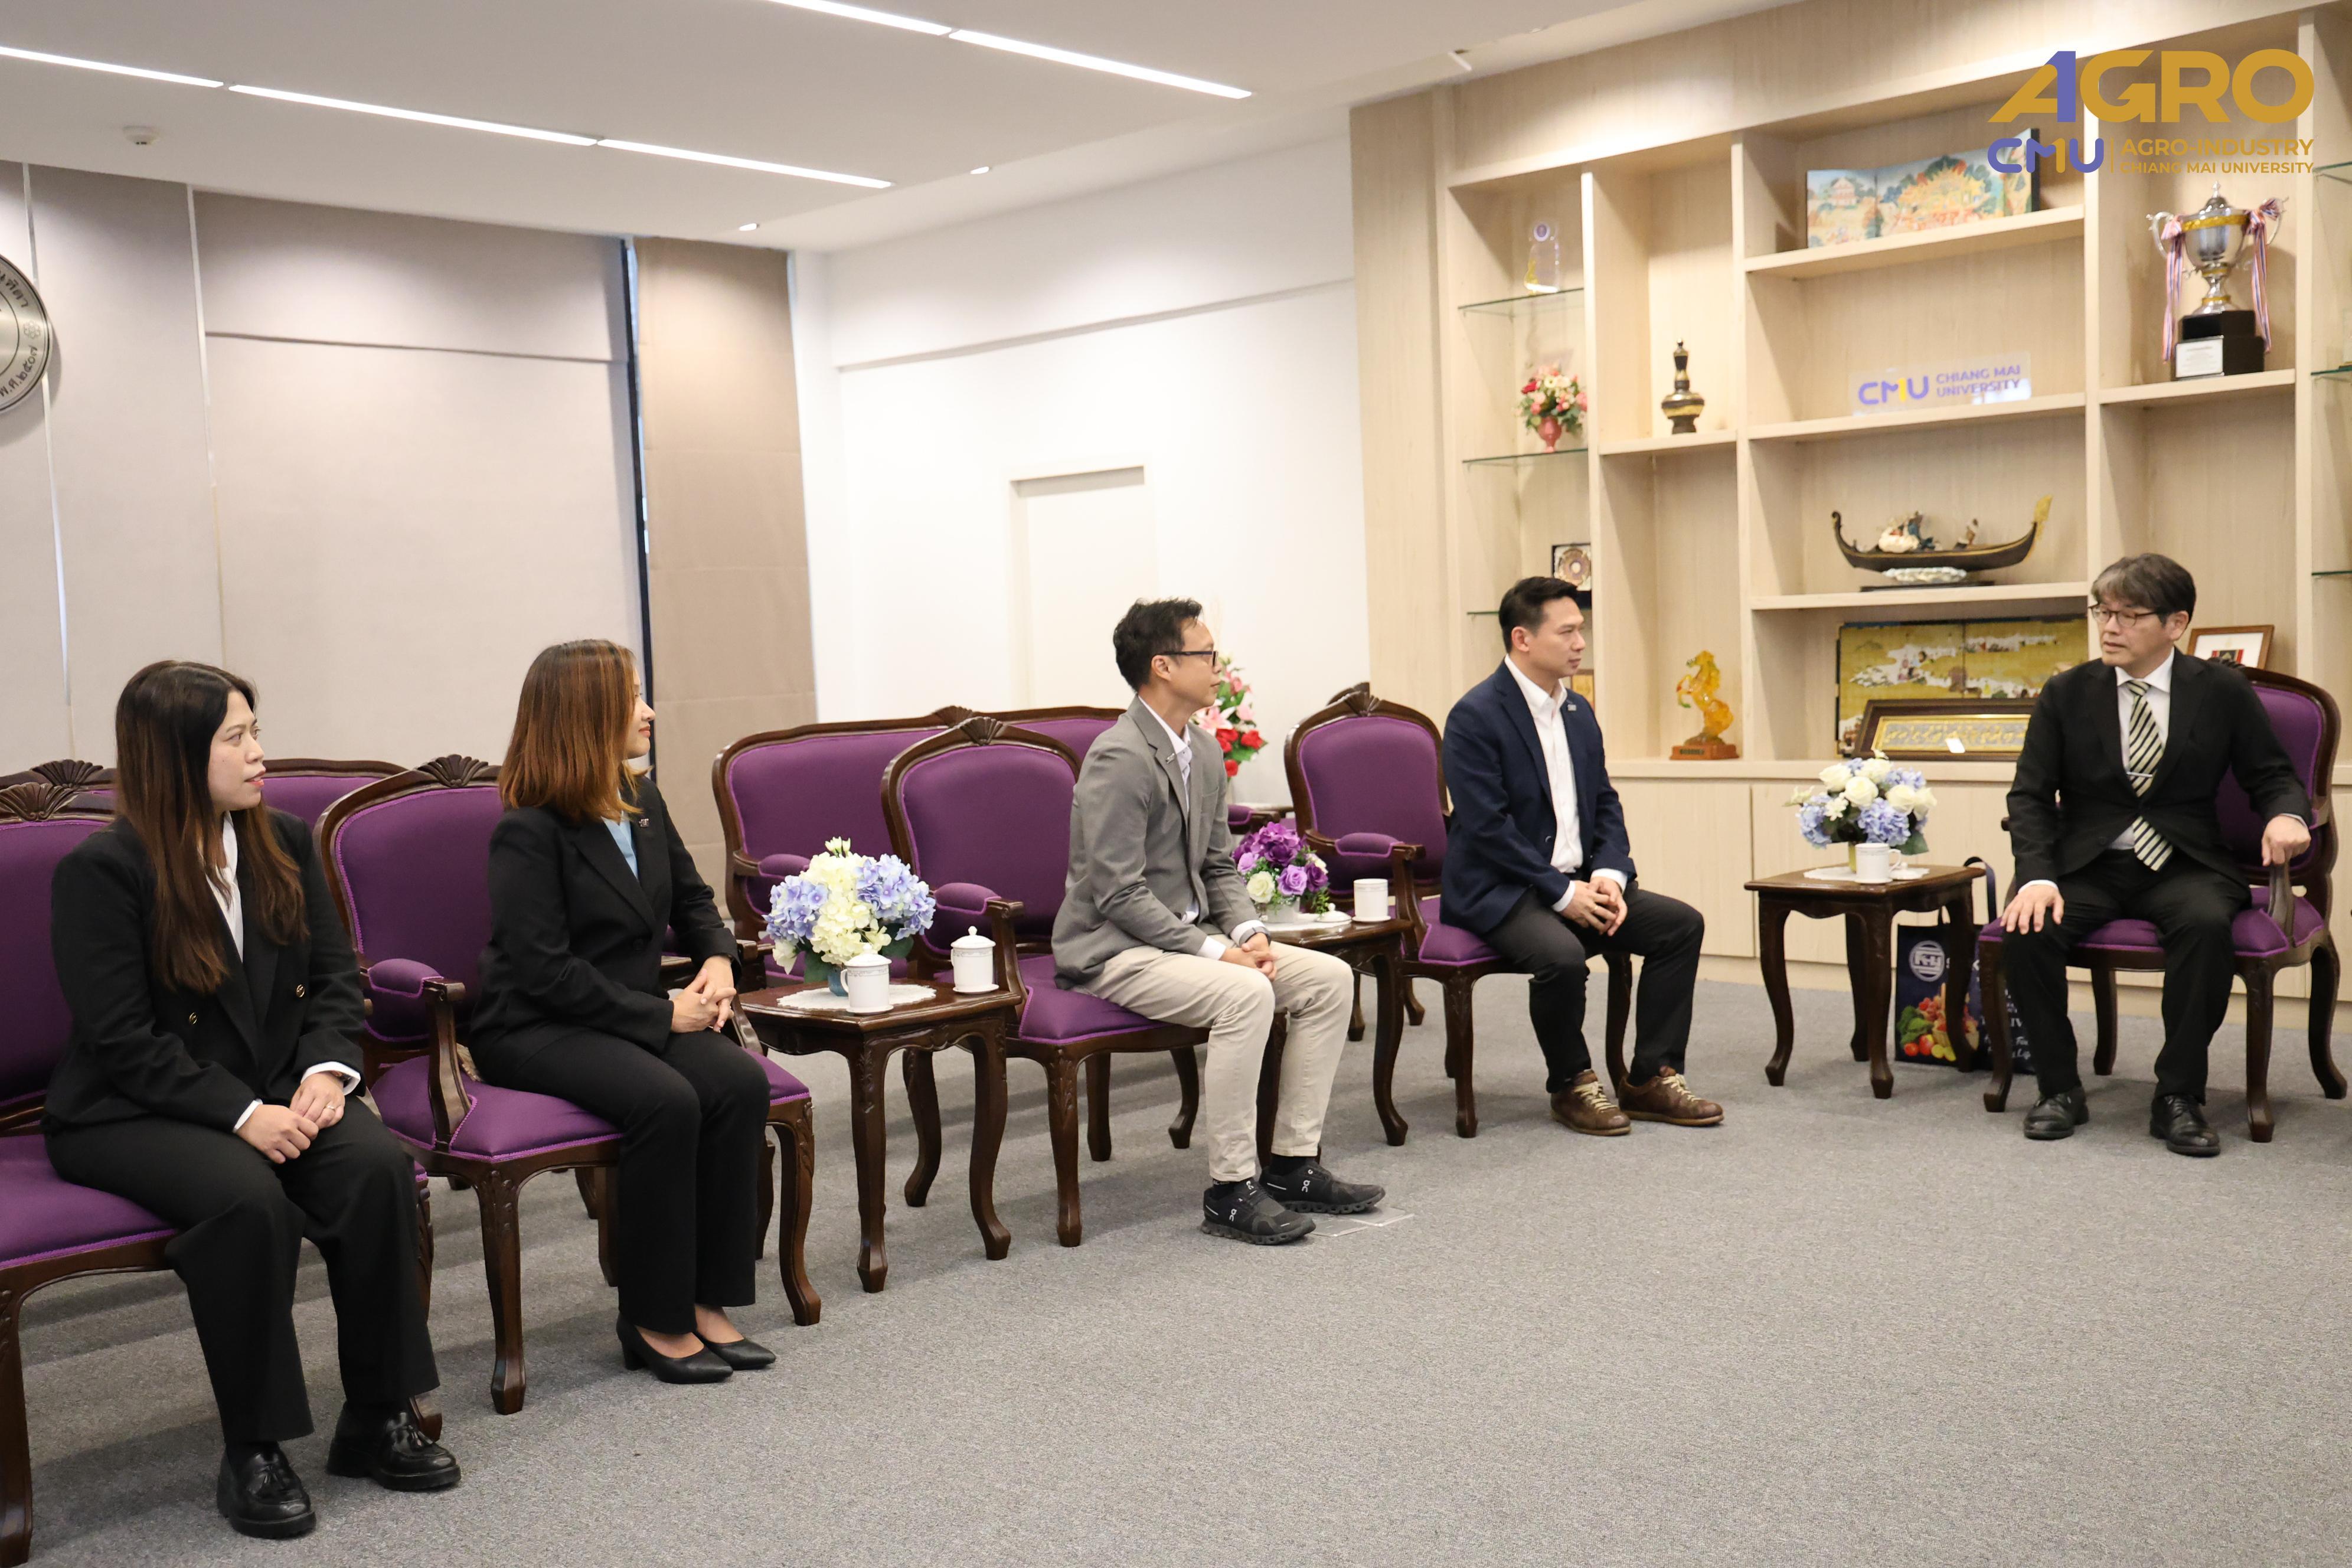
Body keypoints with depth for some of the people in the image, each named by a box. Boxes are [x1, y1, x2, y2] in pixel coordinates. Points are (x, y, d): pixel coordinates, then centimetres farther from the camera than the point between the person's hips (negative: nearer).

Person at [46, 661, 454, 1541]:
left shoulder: (284, 843, 8)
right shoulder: (99, 871, -11)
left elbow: (335, 976, 9)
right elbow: (125, 1042, -16)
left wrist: (327, 1070, -11)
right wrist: (243, 1114, -24)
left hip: (274, 1095, 5)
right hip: (129, 1115, -5)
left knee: (378, 1164, -25)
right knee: (247, 1198, -35)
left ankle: (378, 1420, -11)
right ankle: (251, 1454, -18)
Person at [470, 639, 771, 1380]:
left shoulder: (643, 803, 11)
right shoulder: (529, 832, -12)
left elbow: (691, 897, 22)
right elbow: (545, 971, -18)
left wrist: (717, 960, 0)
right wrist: (660, 1014, -19)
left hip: (637, 1014, 7)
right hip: (536, 1031, -7)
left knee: (740, 1080, -22)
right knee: (665, 1100, -32)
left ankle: (706, 1298, -13)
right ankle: (653, 1319, -16)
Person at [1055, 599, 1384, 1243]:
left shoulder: (1204, 753, 10)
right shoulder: (1119, 759, -19)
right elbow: (1119, 894, -22)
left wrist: (1247, 932, -3)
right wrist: (1215, 951, -22)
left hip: (1185, 935, 9)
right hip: (1113, 950, -9)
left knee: (1331, 978, -3)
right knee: (1246, 995, -33)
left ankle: (1294, 1165, 2)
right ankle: (1231, 1191, -22)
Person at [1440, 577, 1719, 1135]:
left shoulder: (1578, 711, 12)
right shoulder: (1476, 716, -14)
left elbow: (1605, 804, 14)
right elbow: (1487, 827, -19)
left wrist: (1609, 875, -6)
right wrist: (1562, 893, -19)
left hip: (1577, 881, 8)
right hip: (1499, 890, -8)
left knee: (1682, 923, -7)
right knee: (1561, 954, -34)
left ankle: (1652, 1078, 1)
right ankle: (1571, 1086, -8)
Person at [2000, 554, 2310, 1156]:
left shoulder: (2223, 692, 4)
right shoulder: (2066, 694, 5)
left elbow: (2272, 775, 9)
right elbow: (2030, 795, 1)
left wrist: (2286, 815, -17)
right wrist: (2037, 876, -16)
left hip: (2184, 866, -1)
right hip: (2088, 867, 1)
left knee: (2208, 924, -35)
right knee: (2024, 932, -29)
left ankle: (2179, 1097, -20)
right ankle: (2060, 1088, -9)